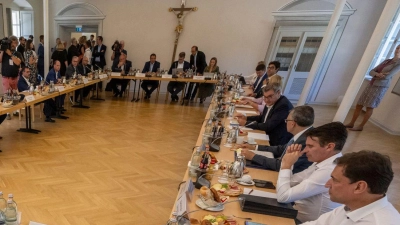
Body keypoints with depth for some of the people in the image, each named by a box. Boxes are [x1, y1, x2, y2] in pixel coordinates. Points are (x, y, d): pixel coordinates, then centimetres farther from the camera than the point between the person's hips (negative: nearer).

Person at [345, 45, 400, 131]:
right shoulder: (386, 61, 15)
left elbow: (387, 76, -15)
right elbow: (371, 72, 6)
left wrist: (376, 74, 1)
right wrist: (377, 74, -15)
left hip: (380, 87, -6)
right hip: (371, 85, 6)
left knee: (370, 107, -3)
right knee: (359, 105, 4)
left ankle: (361, 126, 7)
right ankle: (351, 123, 12)